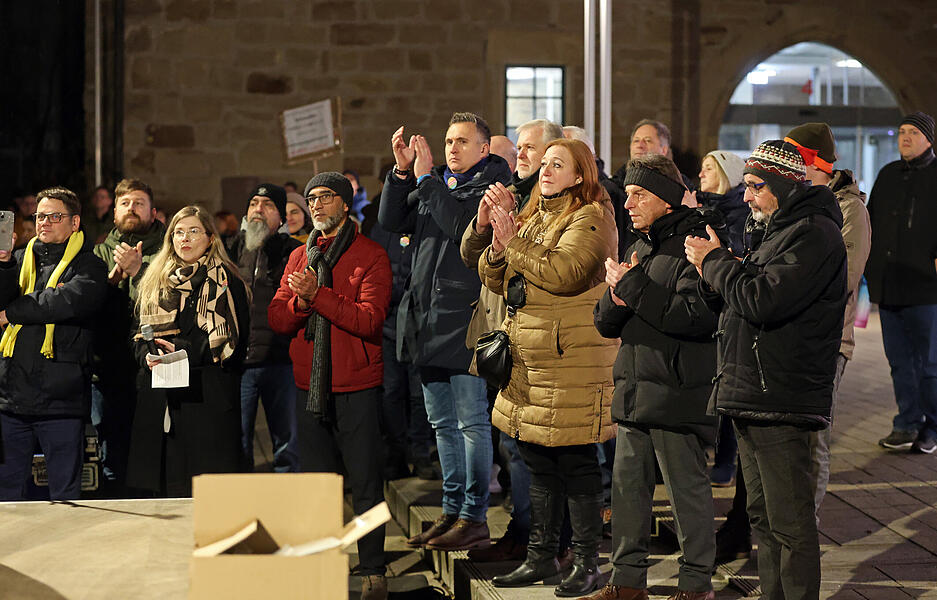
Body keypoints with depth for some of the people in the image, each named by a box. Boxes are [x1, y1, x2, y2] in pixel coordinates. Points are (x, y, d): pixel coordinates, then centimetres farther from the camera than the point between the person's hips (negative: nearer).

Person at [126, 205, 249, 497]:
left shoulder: (226, 283, 1)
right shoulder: (154, 282, 18)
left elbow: (234, 343, -6)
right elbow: (139, 335, 18)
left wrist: (183, 351, -14)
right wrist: (147, 355, -5)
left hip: (208, 399, -5)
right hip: (159, 398, 5)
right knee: (163, 489, 3)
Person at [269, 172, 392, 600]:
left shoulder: (371, 256, -4)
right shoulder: (299, 257, 14)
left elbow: (370, 320, -17)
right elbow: (276, 319, 6)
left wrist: (317, 294, -22)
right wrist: (300, 301, -15)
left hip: (357, 387, -5)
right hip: (309, 384, 5)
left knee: (365, 483, -1)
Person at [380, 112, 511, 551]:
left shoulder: (491, 185, -5)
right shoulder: (436, 184, 17)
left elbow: (462, 225, -21)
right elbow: (391, 220, 11)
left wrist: (426, 177, -15)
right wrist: (402, 172, 0)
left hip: (464, 319, -8)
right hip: (428, 318, 8)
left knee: (472, 422, -4)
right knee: (442, 424, 13)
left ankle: (474, 516, 1)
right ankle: (452, 511, 22)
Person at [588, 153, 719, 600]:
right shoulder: (641, 249, 17)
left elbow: (698, 316, -24)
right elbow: (606, 323, 15)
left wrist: (633, 287, -17)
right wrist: (617, 296, -8)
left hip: (678, 393, -8)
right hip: (634, 391, 8)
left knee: (687, 488, 0)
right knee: (628, 486, 12)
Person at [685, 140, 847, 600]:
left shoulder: (815, 234, -12)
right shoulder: (779, 231, 20)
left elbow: (764, 301, -24)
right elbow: (736, 304, 21)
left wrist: (715, 261, -9)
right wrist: (710, 271, 1)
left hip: (781, 403, -10)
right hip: (751, 398, 10)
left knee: (789, 523, -7)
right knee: (764, 516, 16)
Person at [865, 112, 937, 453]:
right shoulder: (887, 175, 16)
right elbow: (873, 223, 20)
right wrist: (871, 268, 12)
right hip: (888, 285, 6)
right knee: (899, 361, 9)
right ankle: (908, 425, 17)